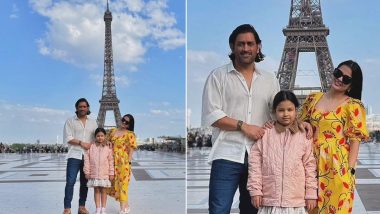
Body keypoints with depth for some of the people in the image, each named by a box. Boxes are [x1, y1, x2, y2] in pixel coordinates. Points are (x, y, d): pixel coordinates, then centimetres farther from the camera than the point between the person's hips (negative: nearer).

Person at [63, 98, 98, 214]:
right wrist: (81, 143, -14)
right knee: (70, 182, -10)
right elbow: (67, 138, -5)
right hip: (74, 155, -3)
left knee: (85, 182, 7)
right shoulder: (70, 121, 4)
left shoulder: (93, 122, 14)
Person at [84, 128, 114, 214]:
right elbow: (87, 159, 2)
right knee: (96, 190, 7)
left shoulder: (108, 147, 0)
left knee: (103, 190, 6)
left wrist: (111, 173, 0)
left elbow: (111, 161, 2)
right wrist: (87, 172, -1)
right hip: (94, 174, 1)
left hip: (104, 174, 0)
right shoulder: (91, 147, 0)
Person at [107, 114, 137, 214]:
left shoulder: (130, 134, -3)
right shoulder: (112, 131, 13)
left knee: (122, 184, -2)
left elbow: (131, 149, -5)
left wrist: (128, 163, -11)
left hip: (123, 162, -5)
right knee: (114, 184, 8)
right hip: (112, 162, 5)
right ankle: (126, 206, 21)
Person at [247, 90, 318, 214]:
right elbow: (255, 162, 1)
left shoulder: (304, 136, 2)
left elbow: (310, 165, 5)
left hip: (296, 201, 1)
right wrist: (255, 190, -2)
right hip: (269, 200, 0)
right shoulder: (265, 134, 0)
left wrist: (311, 194, 3)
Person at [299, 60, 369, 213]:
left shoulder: (353, 106, -4)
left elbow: (355, 140, -6)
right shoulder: (313, 99, 8)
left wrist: (350, 169, -11)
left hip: (337, 166, -3)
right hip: (311, 163, 4)